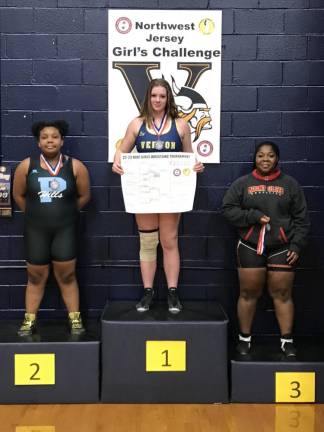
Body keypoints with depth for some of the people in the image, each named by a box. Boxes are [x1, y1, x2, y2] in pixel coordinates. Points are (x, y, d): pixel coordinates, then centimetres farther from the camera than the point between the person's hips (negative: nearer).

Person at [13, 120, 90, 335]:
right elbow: (19, 195, 8)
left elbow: (84, 196, 5)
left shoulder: (75, 166, -6)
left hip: (65, 228, -1)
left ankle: (75, 319, 17)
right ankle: (29, 320, 22)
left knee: (67, 275, 5)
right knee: (36, 276, 10)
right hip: (36, 229, 1)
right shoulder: (27, 166, -4)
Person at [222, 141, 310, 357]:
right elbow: (228, 208, 0)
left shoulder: (290, 184, 5)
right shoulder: (242, 183, 4)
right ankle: (244, 338, 19)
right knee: (248, 293, 6)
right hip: (250, 248, 0)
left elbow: (301, 219, 5)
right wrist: (254, 216, -11)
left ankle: (287, 341, 14)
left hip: (282, 248, 0)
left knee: (282, 294, 4)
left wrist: (296, 245, -4)